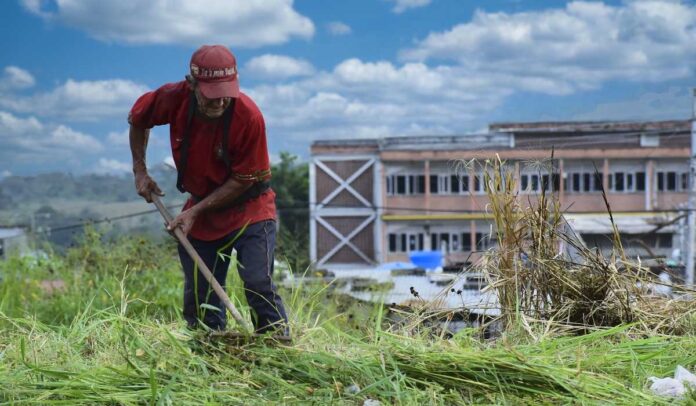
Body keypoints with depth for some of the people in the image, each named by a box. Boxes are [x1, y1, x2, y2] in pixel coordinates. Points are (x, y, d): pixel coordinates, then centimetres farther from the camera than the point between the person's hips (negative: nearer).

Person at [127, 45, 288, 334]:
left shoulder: (249, 116, -26)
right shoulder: (174, 99, -16)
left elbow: (242, 180, -17)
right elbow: (137, 119, 8)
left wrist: (195, 211, -19)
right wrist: (140, 170, 5)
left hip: (248, 207, -4)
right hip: (200, 208, 4)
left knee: (258, 285, -20)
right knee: (198, 298, 8)